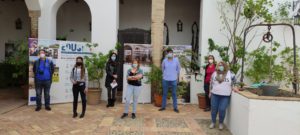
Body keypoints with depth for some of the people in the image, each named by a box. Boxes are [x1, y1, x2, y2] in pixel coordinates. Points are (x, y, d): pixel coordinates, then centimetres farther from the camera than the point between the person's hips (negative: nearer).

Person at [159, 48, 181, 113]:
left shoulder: (176, 60, -6)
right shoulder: (164, 60, -4)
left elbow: (178, 68, 8)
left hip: (173, 80, -1)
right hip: (165, 79, 1)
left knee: (174, 94, 5)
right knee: (164, 93, 9)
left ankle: (175, 107, 14)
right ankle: (163, 106, 21)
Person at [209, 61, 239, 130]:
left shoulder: (230, 74, -2)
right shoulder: (214, 73, 5)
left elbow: (234, 82, 10)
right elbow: (211, 83, 12)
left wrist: (233, 87, -6)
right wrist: (210, 92, 12)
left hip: (225, 96, -2)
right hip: (215, 95, 2)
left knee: (222, 110, -6)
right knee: (214, 109, 6)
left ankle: (221, 123, 16)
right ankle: (213, 122, 24)